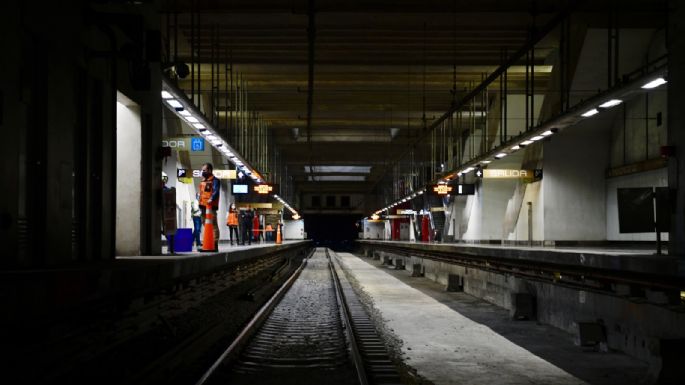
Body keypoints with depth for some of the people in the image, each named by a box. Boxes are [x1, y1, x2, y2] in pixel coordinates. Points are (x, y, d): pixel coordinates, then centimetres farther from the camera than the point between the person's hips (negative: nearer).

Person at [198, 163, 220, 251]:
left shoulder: (214, 180, -5)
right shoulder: (203, 181, 22)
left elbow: (216, 191, -18)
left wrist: (211, 199, -31)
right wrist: (200, 204, 17)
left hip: (210, 206, -10)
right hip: (203, 206, 10)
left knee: (213, 225, -9)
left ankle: (215, 244, -11)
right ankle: (207, 243, 20)